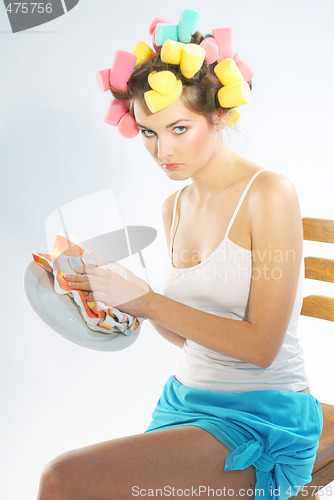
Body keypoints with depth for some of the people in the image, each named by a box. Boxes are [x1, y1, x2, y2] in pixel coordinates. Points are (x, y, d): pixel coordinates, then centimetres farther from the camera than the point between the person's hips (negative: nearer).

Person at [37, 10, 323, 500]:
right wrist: (120, 290, -2)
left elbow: (260, 345, -16)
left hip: (259, 421, -6)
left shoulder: (269, 194, -13)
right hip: (185, 400, 6)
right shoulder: (175, 207, 8)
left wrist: (146, 300, -19)